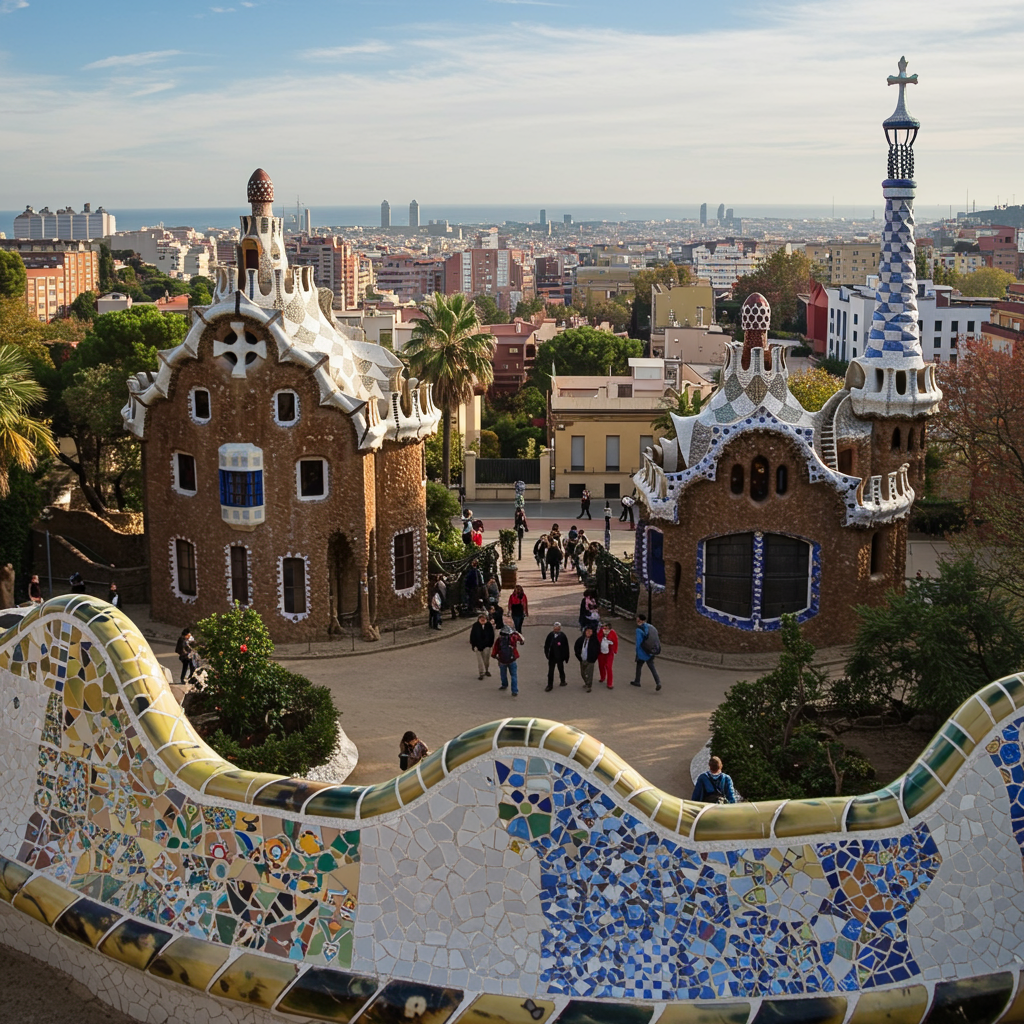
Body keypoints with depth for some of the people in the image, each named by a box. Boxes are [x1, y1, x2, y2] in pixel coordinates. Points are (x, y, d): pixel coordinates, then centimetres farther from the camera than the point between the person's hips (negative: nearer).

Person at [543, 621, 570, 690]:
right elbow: (546, 645, 5)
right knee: (550, 671, 2)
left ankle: (562, 681, 38)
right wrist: (546, 653, 2)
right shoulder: (550, 635, -6)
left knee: (561, 669, 17)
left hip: (560, 657, -2)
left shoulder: (563, 636, -12)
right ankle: (550, 685, 9)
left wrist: (566, 657, -2)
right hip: (552, 656, 2)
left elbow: (566, 647, -5)